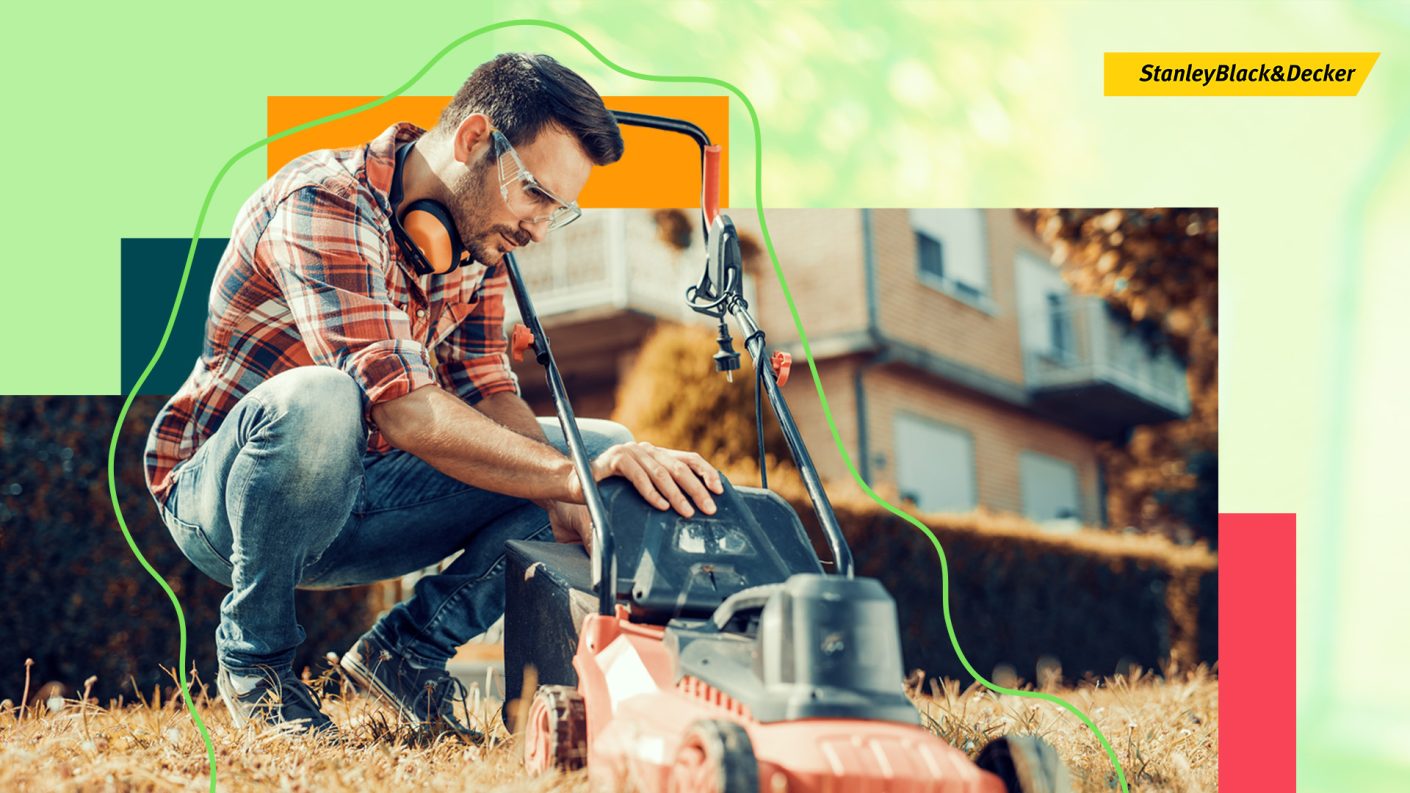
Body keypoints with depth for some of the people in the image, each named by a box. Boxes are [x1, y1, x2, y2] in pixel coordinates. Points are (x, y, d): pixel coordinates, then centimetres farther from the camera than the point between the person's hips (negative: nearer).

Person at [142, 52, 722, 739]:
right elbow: (400, 408, -38)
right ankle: (253, 653, -15)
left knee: (605, 446, -5)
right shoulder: (326, 203, -26)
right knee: (317, 401, -42)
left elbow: (488, 394, -4)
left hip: (357, 497, 7)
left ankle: (413, 643, 2)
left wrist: (570, 507, -22)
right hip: (218, 496, -7)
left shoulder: (478, 233, 0)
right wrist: (572, 476, -45)